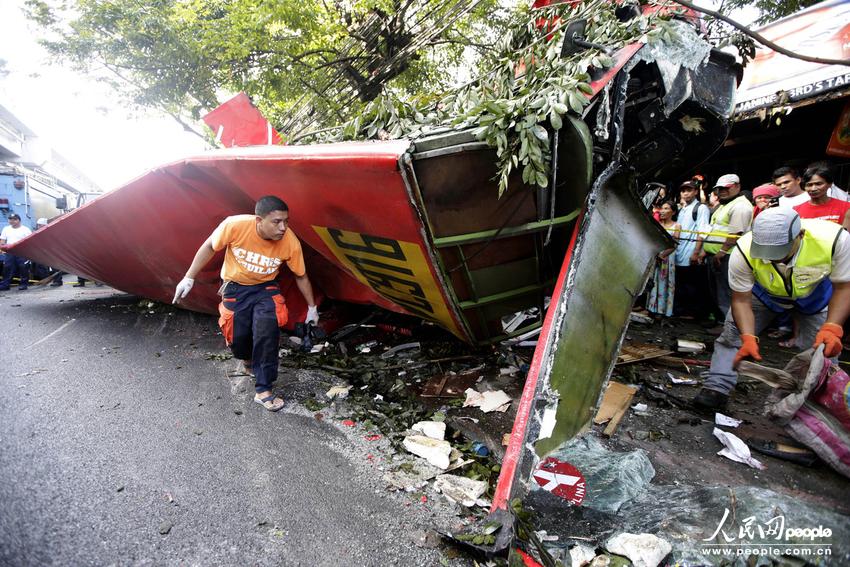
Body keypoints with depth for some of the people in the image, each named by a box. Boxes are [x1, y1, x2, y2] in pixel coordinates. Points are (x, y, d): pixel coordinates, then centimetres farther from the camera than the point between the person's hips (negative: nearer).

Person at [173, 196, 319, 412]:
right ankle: (247, 358, 38)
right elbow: (209, 248, -8)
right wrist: (189, 278, -6)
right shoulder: (235, 225, -29)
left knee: (267, 331, -23)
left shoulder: (291, 242, -24)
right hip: (235, 287, 0)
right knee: (238, 337, -2)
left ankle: (263, 390, -8)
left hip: (265, 288, 0)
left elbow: (301, 276, -7)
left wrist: (312, 308, 2)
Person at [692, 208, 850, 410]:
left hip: (815, 294, 1)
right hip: (763, 293, 0)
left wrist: (832, 329, -36)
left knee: (824, 347, -4)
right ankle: (717, 389, -2)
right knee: (732, 332, -9)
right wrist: (749, 338, -40)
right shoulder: (744, 252, -38)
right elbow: (741, 300, -27)